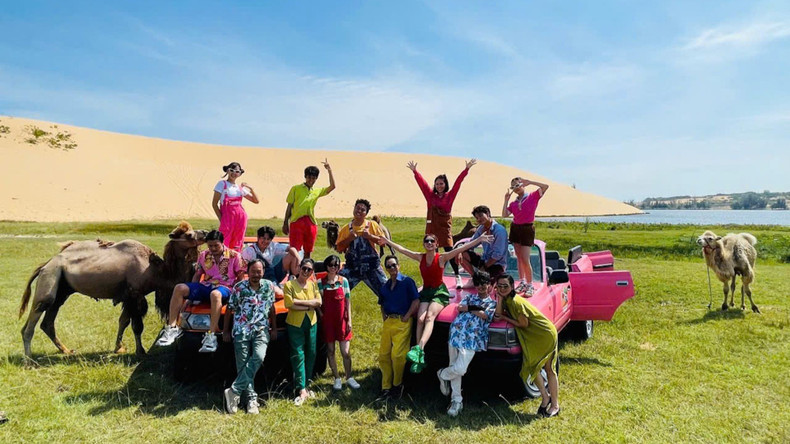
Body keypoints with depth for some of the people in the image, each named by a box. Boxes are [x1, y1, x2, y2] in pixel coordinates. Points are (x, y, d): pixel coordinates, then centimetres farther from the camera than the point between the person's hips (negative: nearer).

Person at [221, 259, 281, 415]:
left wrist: (274, 328, 12)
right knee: (243, 365, -2)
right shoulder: (239, 288, -6)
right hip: (241, 331, -1)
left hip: (261, 330, 1)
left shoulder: (269, 286, 2)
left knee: (258, 357, -22)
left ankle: (234, 391, -15)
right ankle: (251, 398, 9)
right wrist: (225, 331, 5)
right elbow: (230, 310, 3)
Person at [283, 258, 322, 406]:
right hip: (295, 323, -4)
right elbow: (289, 304, -16)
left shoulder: (313, 285, 7)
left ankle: (306, 385, 21)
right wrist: (309, 306, -14)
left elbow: (318, 302, -6)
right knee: (298, 356, -5)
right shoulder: (289, 285, -6)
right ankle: (302, 390, -2)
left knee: (311, 355, 8)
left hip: (311, 323, 4)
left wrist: (299, 301, -16)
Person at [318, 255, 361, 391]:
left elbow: (348, 301, 3)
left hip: (342, 320, 0)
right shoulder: (321, 283, -1)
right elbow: (319, 303, 3)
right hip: (327, 321, 0)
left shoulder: (344, 281, 2)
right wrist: (321, 315, -9)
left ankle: (349, 378, 15)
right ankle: (337, 379, 18)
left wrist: (349, 320, 0)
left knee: (346, 351, 1)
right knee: (330, 351, 6)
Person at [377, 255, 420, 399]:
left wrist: (406, 317, -13)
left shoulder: (407, 281, -3)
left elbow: (416, 301, -9)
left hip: (402, 322, -6)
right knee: (383, 354, 4)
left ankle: (397, 384, 9)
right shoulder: (385, 286, 16)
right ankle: (386, 387, 13)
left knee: (397, 354, -11)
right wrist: (384, 318, 13)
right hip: (388, 322, 6)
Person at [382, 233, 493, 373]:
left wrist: (479, 239, -21)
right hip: (425, 292, 4)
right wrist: (386, 241, 19)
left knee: (429, 316, -29)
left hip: (440, 292, -4)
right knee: (420, 319, -20)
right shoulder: (420, 257, 6)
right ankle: (420, 357, -24)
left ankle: (419, 348, -46)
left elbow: (462, 248, -14)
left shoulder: (442, 258, -6)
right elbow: (401, 249, 14)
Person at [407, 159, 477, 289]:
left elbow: (458, 182, -3)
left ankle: (457, 277, 7)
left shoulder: (450, 196, 3)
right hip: (432, 228, 2)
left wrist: (466, 169, -8)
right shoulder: (430, 196, 7)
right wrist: (414, 171, 1)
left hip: (445, 228, -2)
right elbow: (422, 183, 6)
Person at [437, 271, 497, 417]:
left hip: (472, 340, -3)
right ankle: (457, 400, 17)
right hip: (456, 333, 3)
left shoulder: (492, 303, 13)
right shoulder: (469, 297, 22)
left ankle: (442, 374, 16)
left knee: (459, 369, -16)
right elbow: (459, 307, 4)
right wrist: (475, 308, -2)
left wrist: (468, 308, 1)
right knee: (455, 368, 4)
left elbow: (484, 315, -6)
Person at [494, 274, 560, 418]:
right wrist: (499, 299, -15)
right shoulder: (506, 300, 2)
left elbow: (523, 324, -20)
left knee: (549, 369, 1)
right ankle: (545, 397, 23)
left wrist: (504, 318, -12)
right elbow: (497, 316, -7)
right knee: (532, 367, 7)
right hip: (532, 336, 8)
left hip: (546, 334, -8)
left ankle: (555, 405, 12)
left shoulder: (516, 302, -25)